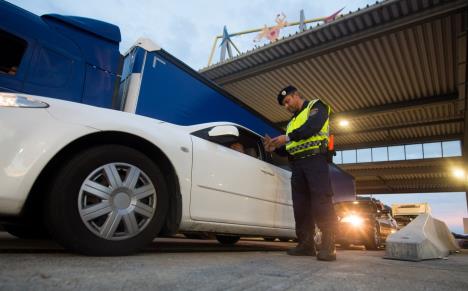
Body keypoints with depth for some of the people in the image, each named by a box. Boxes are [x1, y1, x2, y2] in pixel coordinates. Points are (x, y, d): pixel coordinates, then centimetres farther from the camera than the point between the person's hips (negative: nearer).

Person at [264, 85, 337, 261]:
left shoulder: (316, 106, 8)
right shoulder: (292, 122, 29)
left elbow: (313, 126, -14)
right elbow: (289, 148, 26)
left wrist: (287, 137, -18)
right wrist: (275, 148, 6)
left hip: (315, 159, -7)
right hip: (297, 164, 7)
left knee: (321, 202, -13)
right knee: (301, 205, 1)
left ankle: (328, 246, -11)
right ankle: (306, 244, 4)